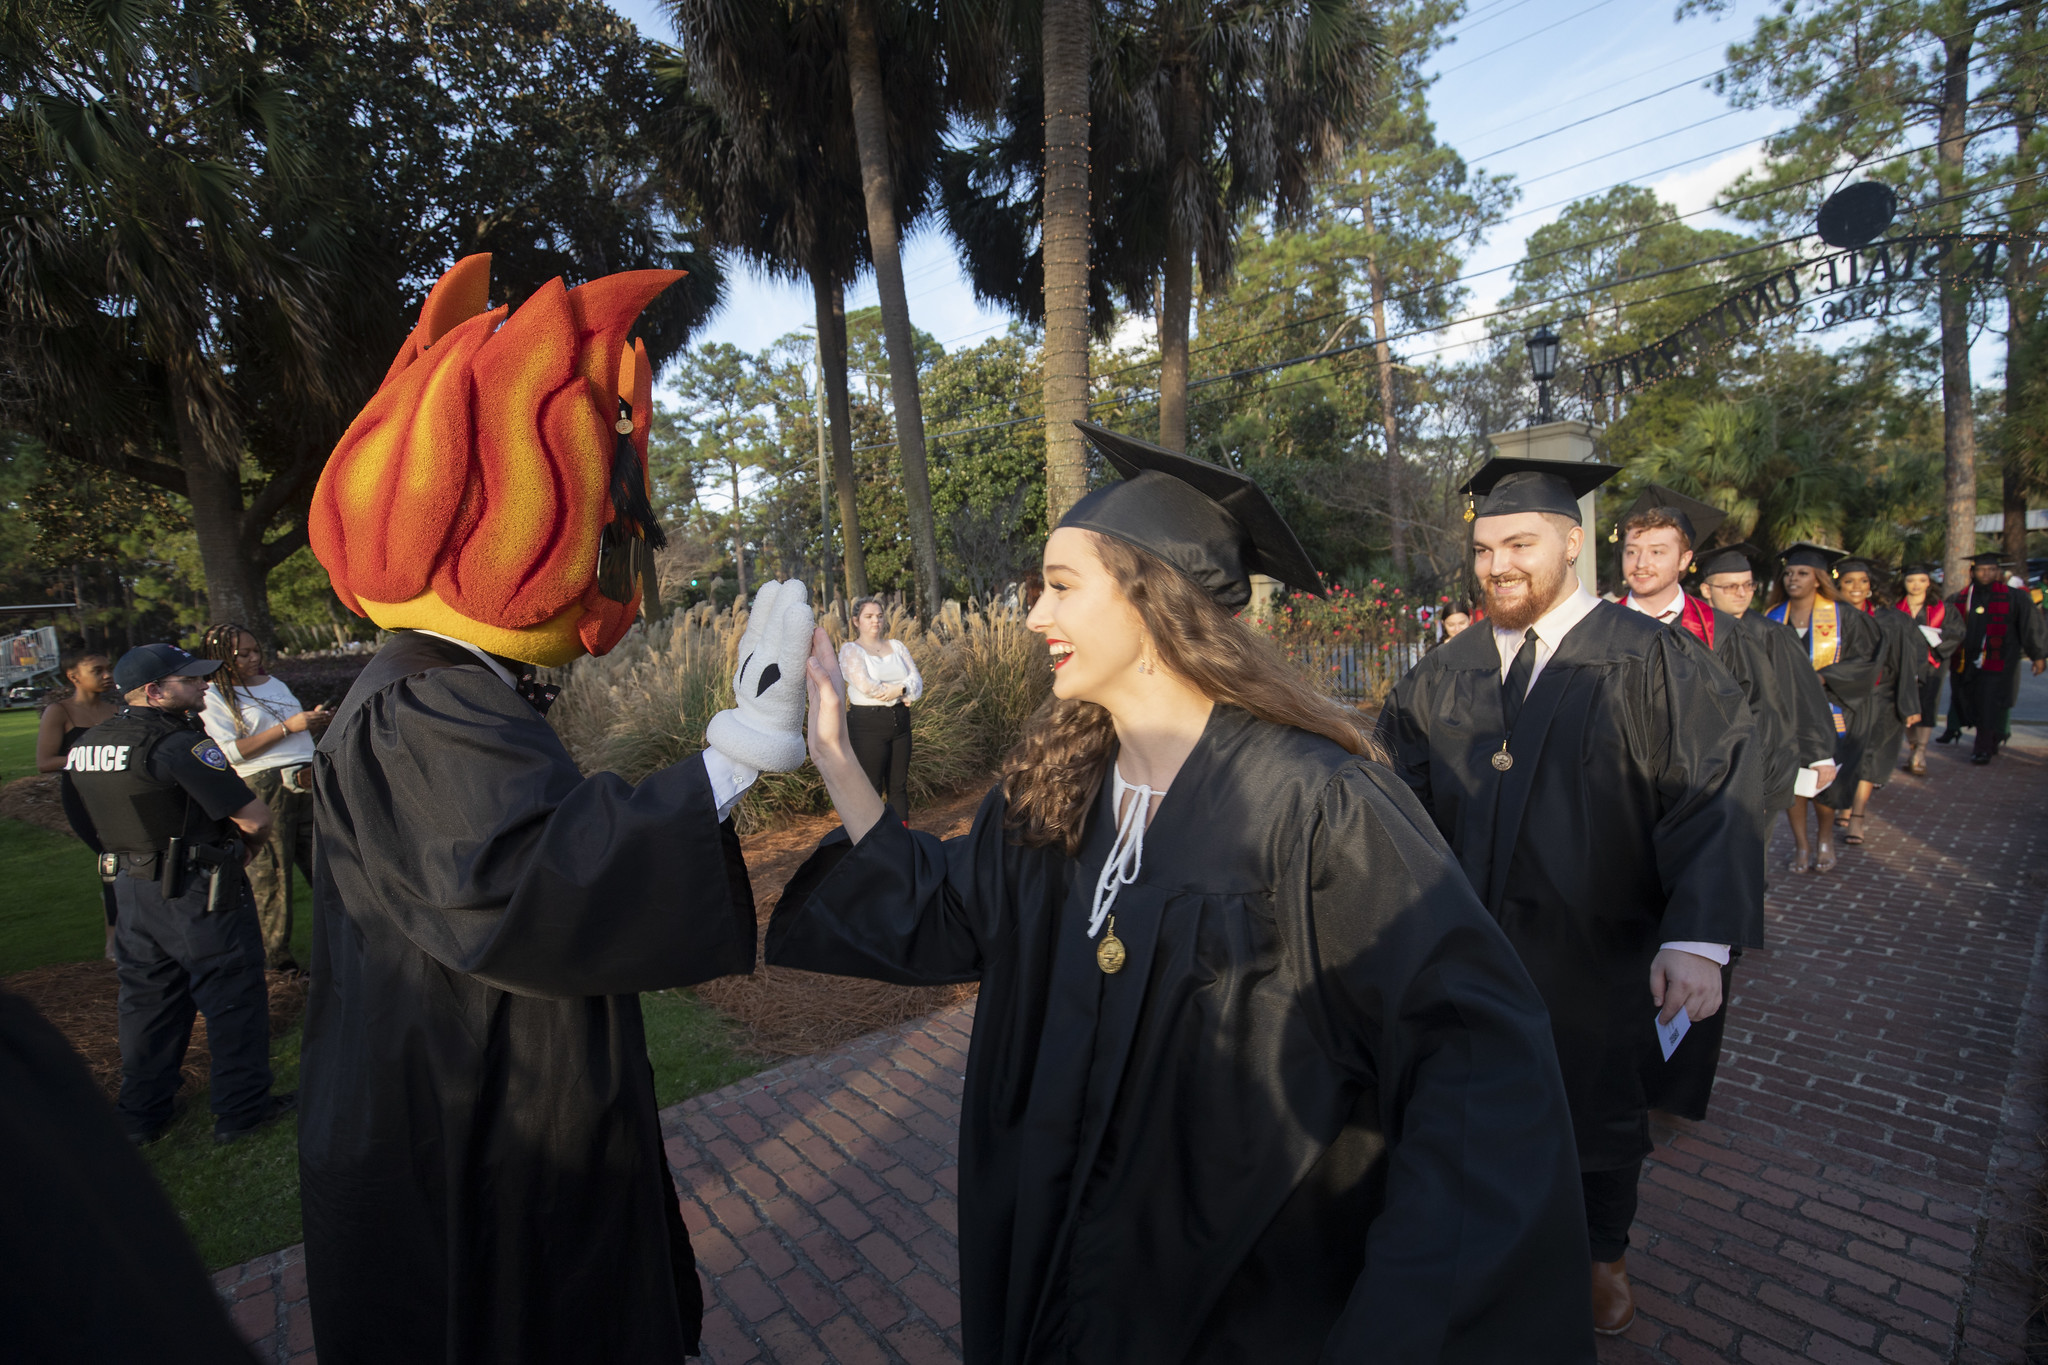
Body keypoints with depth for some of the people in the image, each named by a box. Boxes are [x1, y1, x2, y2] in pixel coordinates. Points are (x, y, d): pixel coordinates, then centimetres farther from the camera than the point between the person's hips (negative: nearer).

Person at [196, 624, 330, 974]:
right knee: (269, 874, 1)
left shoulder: (273, 682, 20)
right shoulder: (213, 698, -2)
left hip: (308, 782, 6)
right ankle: (276, 954, 12)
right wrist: (287, 727, -15)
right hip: (264, 787, -6)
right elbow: (230, 751, -12)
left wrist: (314, 720, 7)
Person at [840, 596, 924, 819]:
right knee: (872, 787, -1)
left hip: (900, 720, 5)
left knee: (899, 785, 10)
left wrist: (900, 690, -17)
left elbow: (917, 679, 4)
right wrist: (903, 695, -10)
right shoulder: (850, 649, -3)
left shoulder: (897, 646, 13)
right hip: (869, 723, -5)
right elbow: (865, 685, -17)